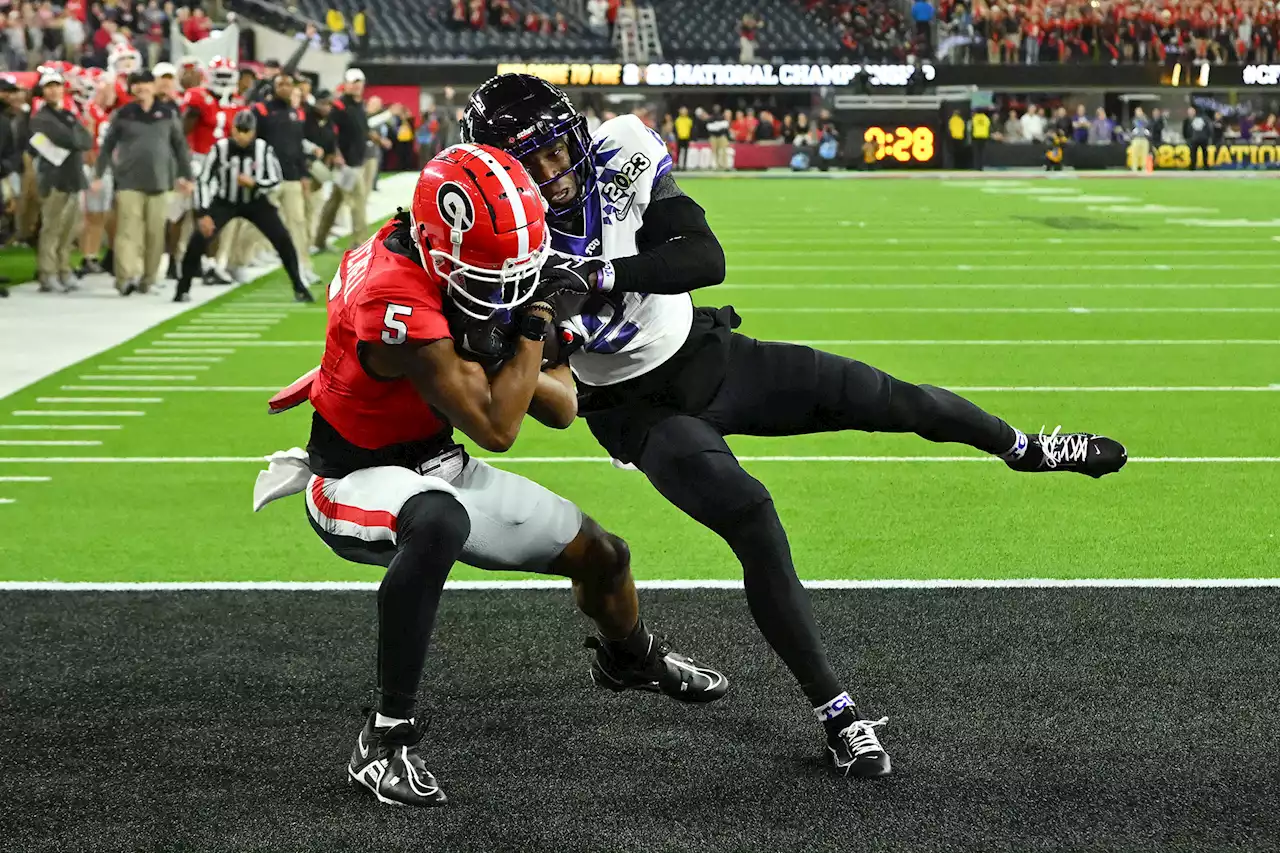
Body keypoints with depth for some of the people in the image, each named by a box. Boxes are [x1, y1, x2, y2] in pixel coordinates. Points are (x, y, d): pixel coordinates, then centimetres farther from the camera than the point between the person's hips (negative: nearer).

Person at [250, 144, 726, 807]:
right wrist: (532, 328, -21)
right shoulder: (397, 302, -34)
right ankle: (387, 739, -35)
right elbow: (495, 429, -30)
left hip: (434, 464, 9)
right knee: (440, 523, -45)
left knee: (602, 555, 16)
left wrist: (493, 354, -16)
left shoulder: (459, 255, -6)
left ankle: (628, 658, 53)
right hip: (357, 479, -9)